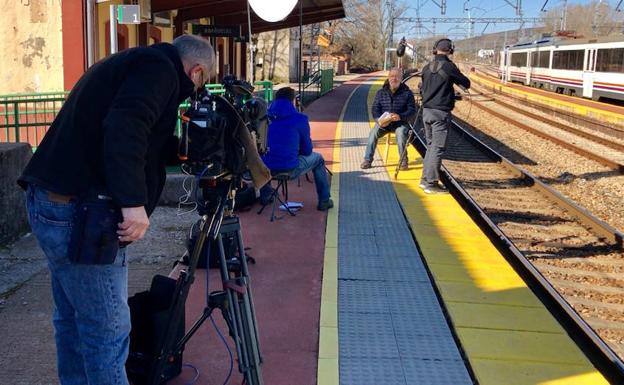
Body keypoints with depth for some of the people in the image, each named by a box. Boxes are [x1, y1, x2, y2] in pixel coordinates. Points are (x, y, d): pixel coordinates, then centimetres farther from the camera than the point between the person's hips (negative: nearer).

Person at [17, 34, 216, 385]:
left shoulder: (131, 64, 22)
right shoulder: (159, 69, -8)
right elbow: (124, 129, -24)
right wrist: (133, 202, -27)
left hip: (55, 201, 10)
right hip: (80, 211, -10)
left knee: (75, 318, 20)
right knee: (108, 329, -3)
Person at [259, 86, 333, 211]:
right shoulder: (300, 119, -6)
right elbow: (307, 150, 2)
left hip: (265, 169, 4)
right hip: (290, 169, -4)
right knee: (318, 158, 23)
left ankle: (265, 196, 43)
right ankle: (324, 201, 25)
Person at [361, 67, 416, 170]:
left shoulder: (407, 93, 1)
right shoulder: (381, 93, 7)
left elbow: (412, 110, -4)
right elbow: (375, 109, 2)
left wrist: (400, 116, -24)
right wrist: (379, 120, -19)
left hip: (400, 122, -2)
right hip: (383, 122, 2)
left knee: (401, 133, -34)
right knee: (373, 133, -27)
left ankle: (403, 160, -18)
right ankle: (368, 160, -19)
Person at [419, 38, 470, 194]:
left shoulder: (427, 67, 6)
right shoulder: (449, 67, -11)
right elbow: (466, 84, -2)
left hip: (426, 110, 7)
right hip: (441, 112, -6)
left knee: (431, 145, 17)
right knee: (438, 148, -3)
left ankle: (425, 179, 21)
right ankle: (431, 184, -2)